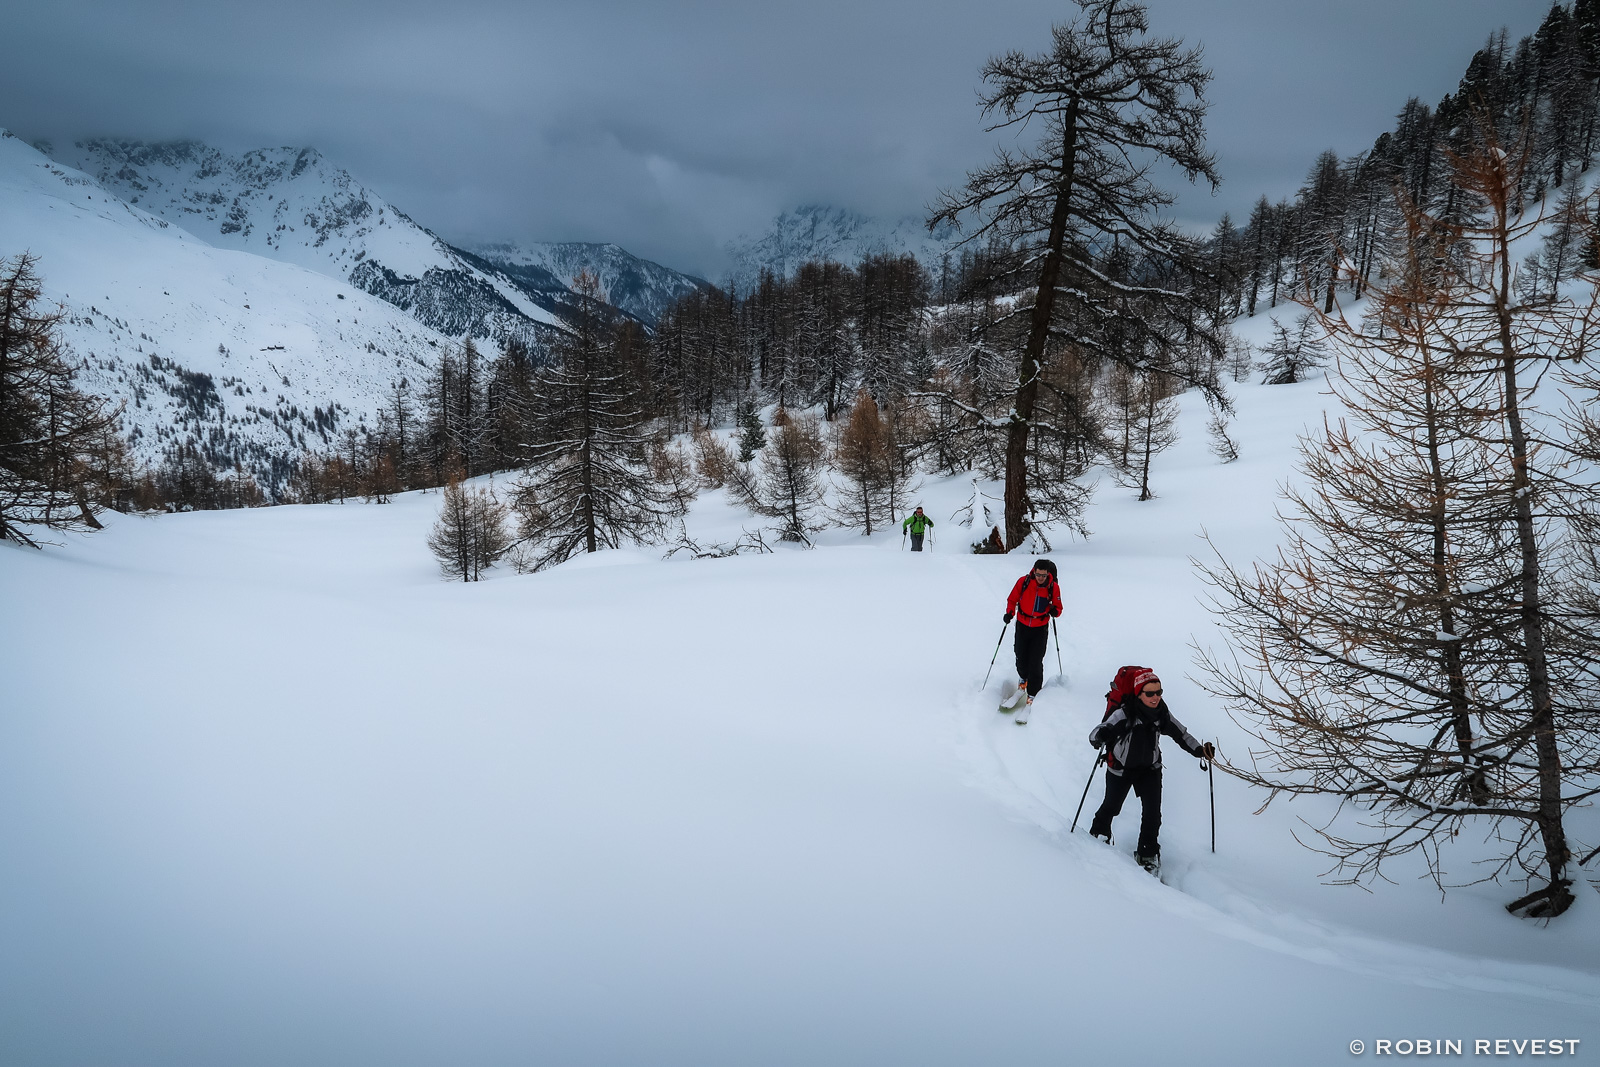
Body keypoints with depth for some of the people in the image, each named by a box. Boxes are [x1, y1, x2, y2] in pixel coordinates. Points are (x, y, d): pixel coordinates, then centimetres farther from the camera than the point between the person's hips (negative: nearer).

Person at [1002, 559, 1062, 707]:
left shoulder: (1054, 587, -11)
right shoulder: (1023, 582, -12)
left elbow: (1058, 607, 0)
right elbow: (1012, 599, 2)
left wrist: (1054, 611, -22)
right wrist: (1009, 612, -15)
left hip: (1041, 628, -1)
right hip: (1022, 626, 1)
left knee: (1036, 663, -6)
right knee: (1021, 659, 10)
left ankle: (1033, 695, 4)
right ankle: (1023, 679, 42)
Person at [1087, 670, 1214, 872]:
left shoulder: (1162, 713, -14)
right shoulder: (1125, 713, -30)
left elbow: (1180, 734, 1)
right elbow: (1097, 733, -36)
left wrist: (1199, 750, -10)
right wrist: (1100, 737, -58)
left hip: (1149, 768, 3)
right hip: (1120, 768, -3)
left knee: (1153, 812, -8)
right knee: (1112, 806, 17)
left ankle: (1148, 853, 10)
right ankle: (1099, 833, 48)